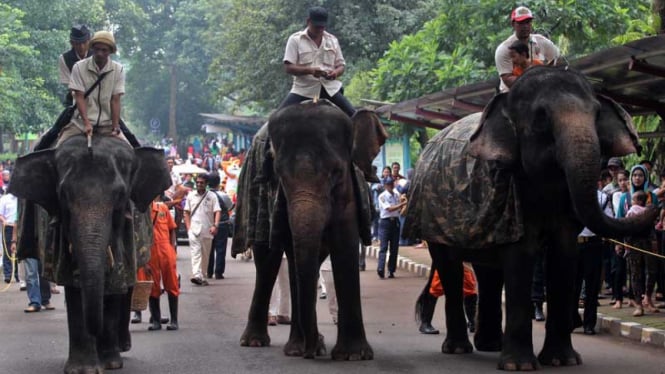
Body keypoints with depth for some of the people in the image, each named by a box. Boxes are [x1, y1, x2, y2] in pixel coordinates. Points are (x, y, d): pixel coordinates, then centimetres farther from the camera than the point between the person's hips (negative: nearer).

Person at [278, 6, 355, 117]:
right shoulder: (295, 40, 1)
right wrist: (310, 70, -22)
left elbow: (341, 65, 16)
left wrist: (336, 72, -10)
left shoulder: (332, 40, 13)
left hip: (331, 89, 3)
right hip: (303, 90, -3)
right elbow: (288, 67, -6)